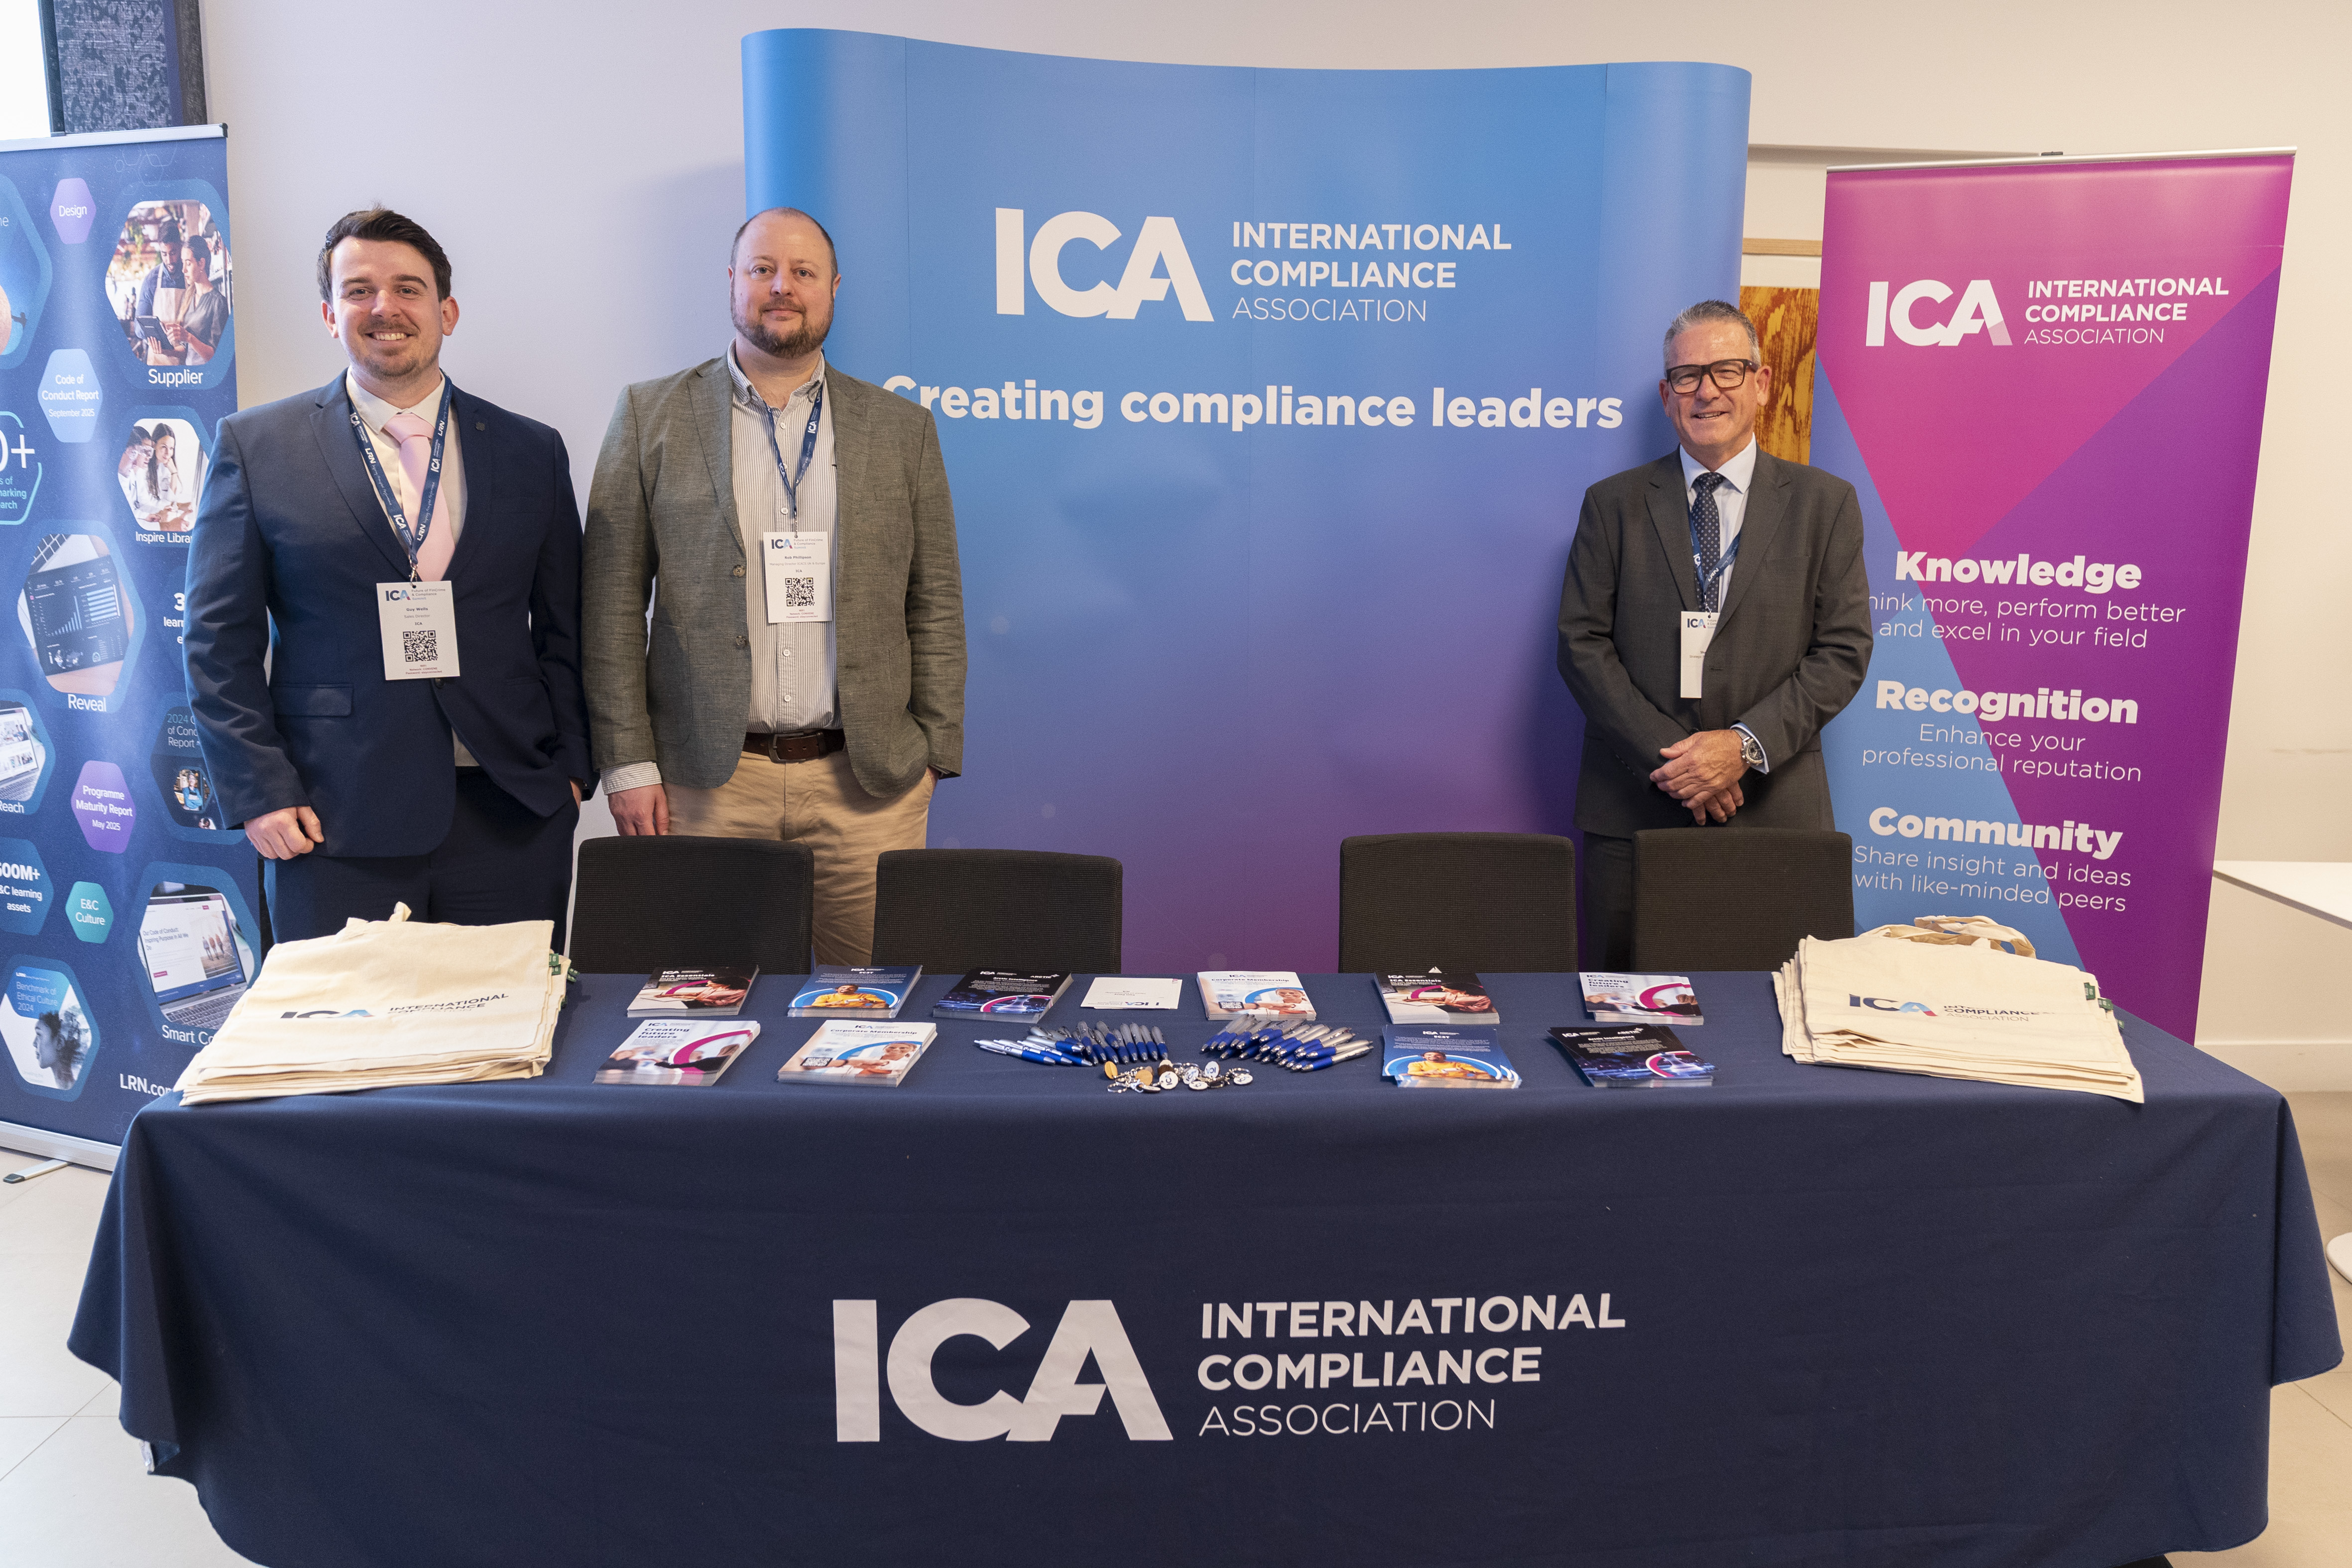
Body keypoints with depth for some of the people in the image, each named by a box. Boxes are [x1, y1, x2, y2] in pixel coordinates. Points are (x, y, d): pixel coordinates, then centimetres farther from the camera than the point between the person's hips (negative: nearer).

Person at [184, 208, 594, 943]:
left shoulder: (531, 451, 9)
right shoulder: (255, 445, 5)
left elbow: (563, 631, 11)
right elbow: (219, 640, 4)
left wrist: (569, 768, 3)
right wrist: (259, 792, -4)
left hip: (511, 815, 2)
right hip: (334, 824, -1)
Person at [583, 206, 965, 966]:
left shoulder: (902, 428, 9)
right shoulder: (651, 416, 6)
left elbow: (936, 604, 8)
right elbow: (613, 600, 3)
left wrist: (933, 757, 2)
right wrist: (628, 761, -3)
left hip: (868, 785, 1)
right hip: (707, 781, 0)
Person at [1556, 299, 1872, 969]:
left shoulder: (1825, 503, 7)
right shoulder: (1613, 504, 7)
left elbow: (1844, 650, 2)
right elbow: (1582, 644, 0)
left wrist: (1746, 744, -12)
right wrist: (1670, 758, -11)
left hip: (1774, 807, 0)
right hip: (1632, 806, 0)